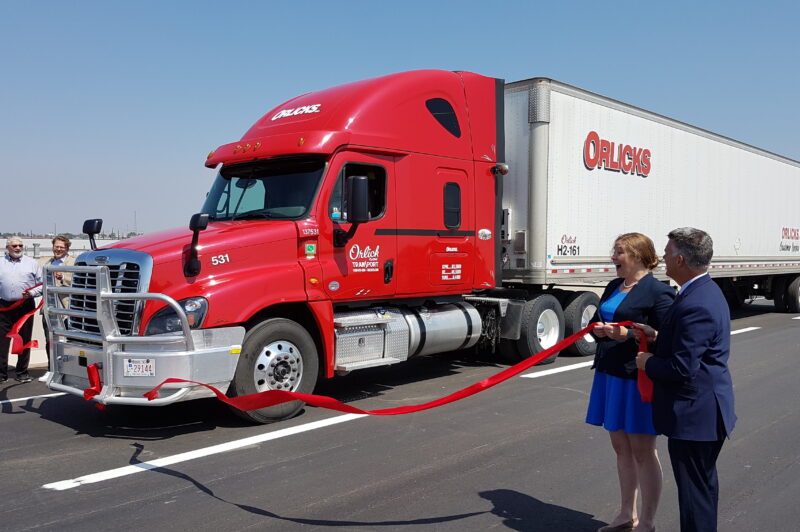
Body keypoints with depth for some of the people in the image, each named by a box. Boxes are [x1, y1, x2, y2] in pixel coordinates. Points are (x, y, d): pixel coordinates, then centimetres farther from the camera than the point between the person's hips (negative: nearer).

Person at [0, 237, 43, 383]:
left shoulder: (32, 263, 9)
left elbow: (42, 283, 7)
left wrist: (32, 293, -10)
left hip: (25, 306, 0)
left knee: (25, 340, 5)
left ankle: (22, 372, 14)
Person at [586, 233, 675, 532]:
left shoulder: (658, 292, -12)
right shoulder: (614, 287, 13)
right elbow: (597, 320, 21)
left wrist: (627, 335, -24)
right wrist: (597, 329, 0)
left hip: (638, 379, -8)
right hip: (610, 375, 8)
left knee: (642, 451, 4)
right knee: (621, 447, 18)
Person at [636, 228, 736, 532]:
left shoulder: (695, 305, -26)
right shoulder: (707, 291, 8)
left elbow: (682, 368, -28)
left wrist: (648, 362, -11)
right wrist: (658, 336, 5)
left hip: (694, 415, -11)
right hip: (706, 409, 11)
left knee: (694, 490, 2)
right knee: (703, 484, 24)